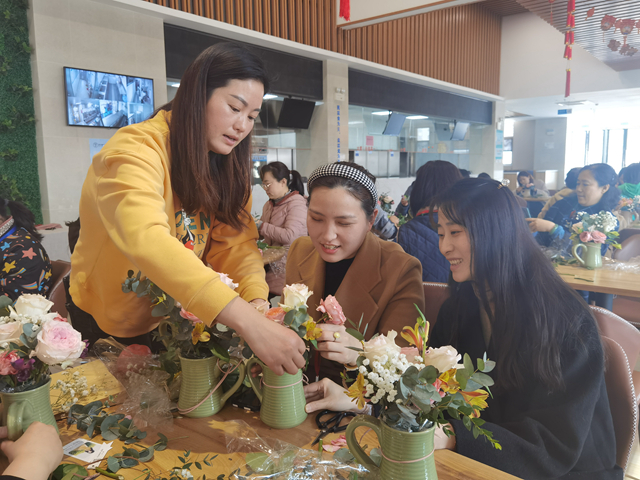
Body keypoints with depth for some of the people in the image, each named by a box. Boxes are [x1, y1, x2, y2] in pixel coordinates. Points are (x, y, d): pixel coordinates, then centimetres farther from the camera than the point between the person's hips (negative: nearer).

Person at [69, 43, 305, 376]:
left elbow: (236, 241, -9)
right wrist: (249, 322, -51)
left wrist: (258, 301, -29)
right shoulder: (136, 150, -25)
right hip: (108, 329, -5)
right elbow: (146, 240, -42)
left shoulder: (225, 164, -1)